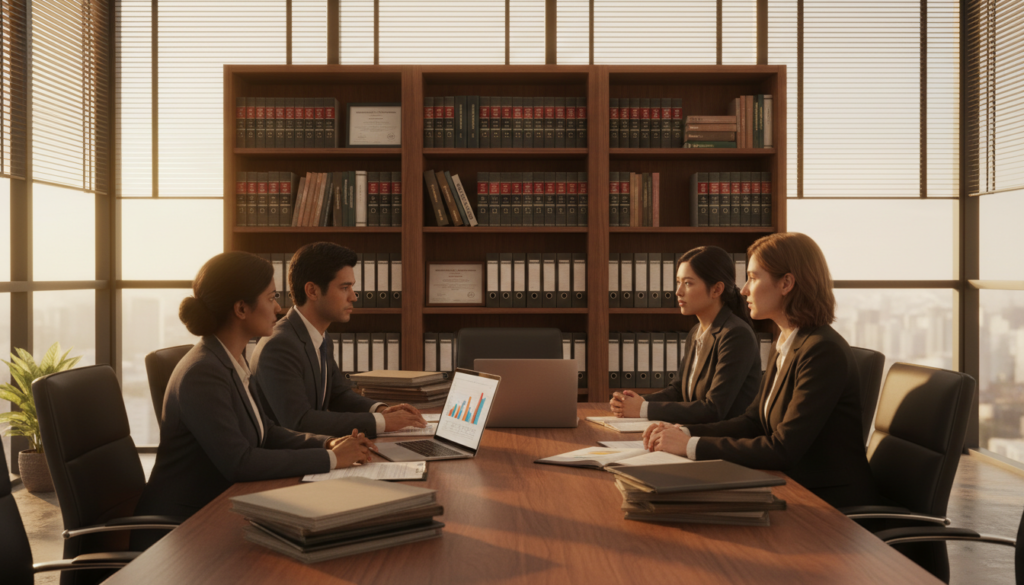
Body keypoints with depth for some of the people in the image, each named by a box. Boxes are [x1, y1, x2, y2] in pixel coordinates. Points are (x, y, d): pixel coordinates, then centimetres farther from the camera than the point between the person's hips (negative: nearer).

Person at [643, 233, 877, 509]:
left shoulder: (823, 351, -20)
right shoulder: (784, 346, 9)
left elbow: (783, 449, -23)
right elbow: (753, 421, 11)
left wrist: (692, 446, -20)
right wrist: (684, 432, -3)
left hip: (833, 504, -8)